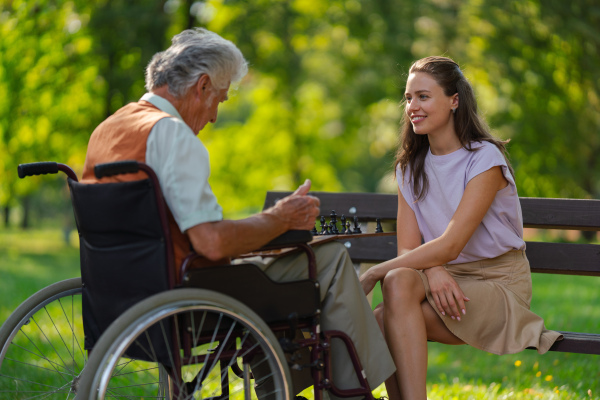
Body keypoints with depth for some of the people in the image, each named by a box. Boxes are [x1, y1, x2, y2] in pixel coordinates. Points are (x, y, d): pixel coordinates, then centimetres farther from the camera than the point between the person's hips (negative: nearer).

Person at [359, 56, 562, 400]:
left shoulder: (485, 159, -11)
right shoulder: (411, 168, 10)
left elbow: (450, 245, -19)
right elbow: (408, 248, 3)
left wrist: (373, 273, -21)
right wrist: (433, 271, -21)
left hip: (499, 283, -5)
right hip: (445, 281, 5)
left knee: (397, 282, -30)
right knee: (399, 280, -30)